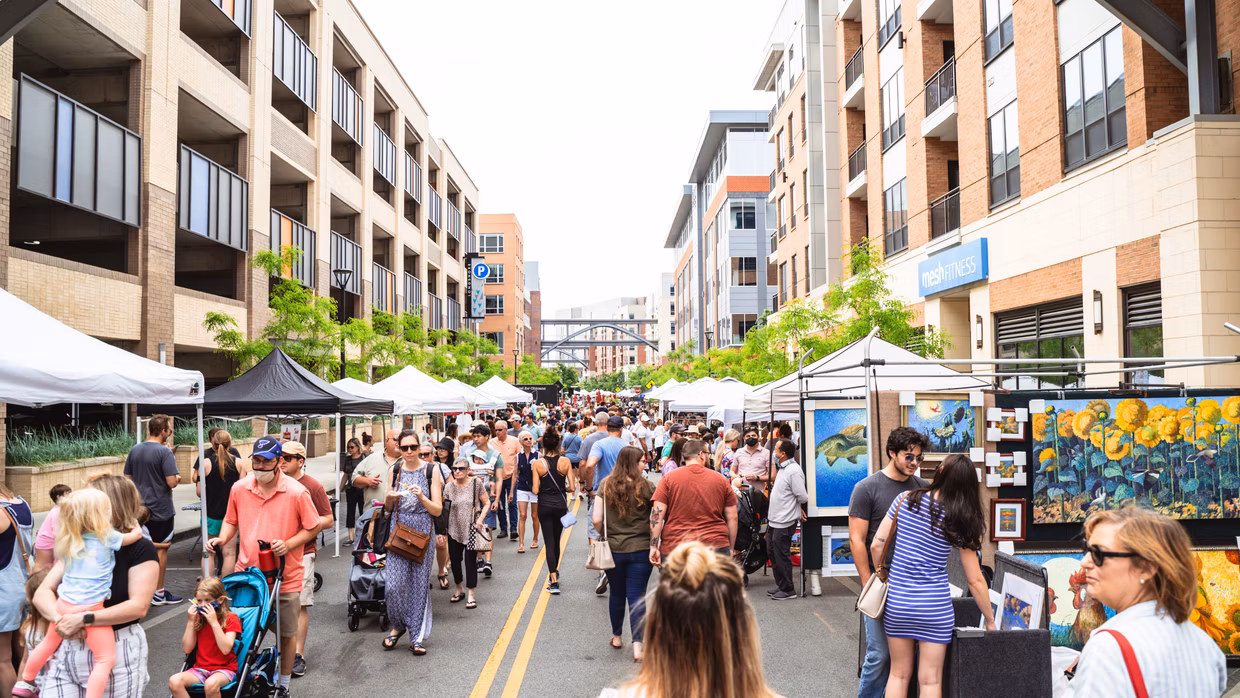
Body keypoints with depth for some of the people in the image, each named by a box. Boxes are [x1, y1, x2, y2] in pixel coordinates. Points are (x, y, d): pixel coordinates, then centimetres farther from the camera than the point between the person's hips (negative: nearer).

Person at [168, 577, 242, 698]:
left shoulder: (230, 618, -3)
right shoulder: (198, 618, 10)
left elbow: (226, 649, -17)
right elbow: (187, 649, 4)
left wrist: (214, 622, -19)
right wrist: (190, 622, -4)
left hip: (225, 668, -5)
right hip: (200, 668, 5)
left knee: (211, 684, -37)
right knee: (174, 681, -24)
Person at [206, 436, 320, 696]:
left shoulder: (297, 492, -12)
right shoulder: (239, 489, -1)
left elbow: (312, 527, -5)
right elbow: (231, 521, 16)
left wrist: (288, 544, -18)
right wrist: (222, 539, -3)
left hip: (285, 576, -2)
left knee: (286, 634, 10)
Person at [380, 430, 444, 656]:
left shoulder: (431, 472, -2)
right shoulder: (394, 471, 5)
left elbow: (438, 510, -4)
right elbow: (387, 508, 13)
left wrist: (422, 497, -21)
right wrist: (389, 498, -9)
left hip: (422, 531, -1)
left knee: (419, 584, 2)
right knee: (394, 584, -6)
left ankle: (417, 637, 14)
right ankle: (398, 626, 20)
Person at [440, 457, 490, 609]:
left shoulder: (476, 483, -6)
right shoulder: (448, 487, 0)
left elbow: (487, 503, 1)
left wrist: (480, 519, -12)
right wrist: (441, 531, 0)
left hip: (471, 529, -3)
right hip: (454, 530, 3)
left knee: (470, 560, -4)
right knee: (455, 560, 10)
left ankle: (471, 595, 7)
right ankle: (459, 590, 32)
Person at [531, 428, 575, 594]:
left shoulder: (538, 464, -10)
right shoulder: (565, 461, -8)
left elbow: (535, 490, -11)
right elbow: (572, 487, -9)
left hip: (544, 506, -2)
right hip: (560, 505, 2)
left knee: (549, 542, 2)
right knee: (556, 541, 19)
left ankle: (554, 581, -5)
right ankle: (554, 573, 36)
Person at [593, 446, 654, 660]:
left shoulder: (606, 485, -3)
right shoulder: (646, 487, -9)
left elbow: (596, 520, -6)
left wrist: (606, 535, 12)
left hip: (613, 549, 2)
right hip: (641, 549, -2)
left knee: (617, 594, 18)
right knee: (637, 596, 2)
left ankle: (617, 637, 34)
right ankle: (637, 645, -4)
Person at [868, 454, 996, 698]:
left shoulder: (906, 500, -5)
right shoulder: (961, 523, -6)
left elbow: (876, 546, -3)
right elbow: (975, 580, -3)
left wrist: (883, 577, 15)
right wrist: (990, 621, 9)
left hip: (897, 602, 2)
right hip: (935, 605, -1)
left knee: (899, 674, 15)